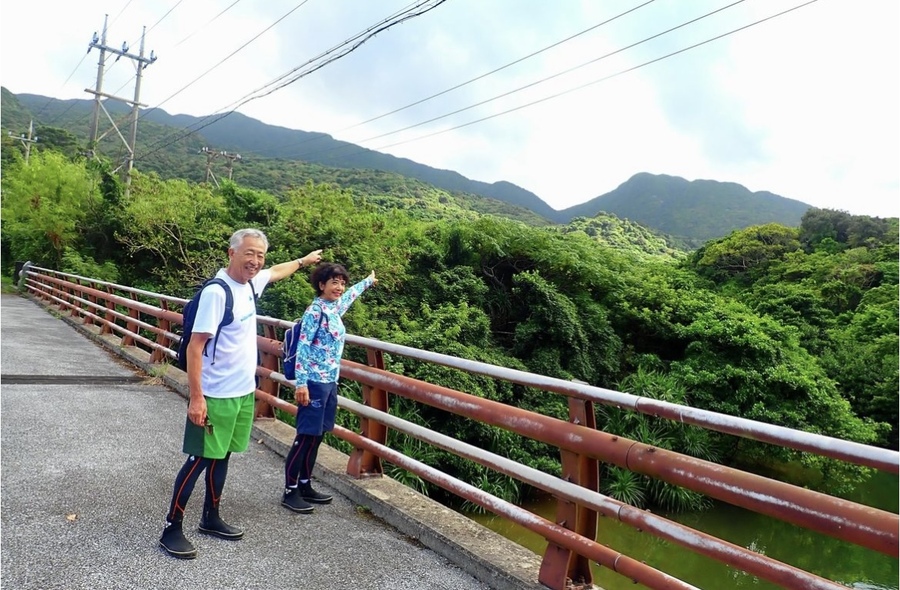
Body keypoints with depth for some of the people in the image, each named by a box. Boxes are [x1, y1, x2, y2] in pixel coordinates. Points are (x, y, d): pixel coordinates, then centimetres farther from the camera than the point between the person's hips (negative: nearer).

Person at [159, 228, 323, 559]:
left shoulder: (250, 283, 4)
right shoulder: (216, 292, -20)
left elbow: (277, 271, 28)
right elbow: (195, 347, -21)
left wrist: (304, 261, 42)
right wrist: (196, 398, -23)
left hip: (244, 392, 8)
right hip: (216, 395, -8)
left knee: (221, 456, 18)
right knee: (199, 459, 2)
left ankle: (211, 519, 32)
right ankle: (171, 529, 15)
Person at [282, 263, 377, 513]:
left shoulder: (335, 308, 11)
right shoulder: (314, 311, -12)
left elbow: (350, 294, 34)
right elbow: (302, 348, -17)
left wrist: (369, 280, 50)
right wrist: (301, 383, -22)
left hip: (330, 382, 8)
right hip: (315, 383, -8)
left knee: (316, 437, 13)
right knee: (305, 437, -3)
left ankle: (305, 487, 24)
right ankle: (290, 492, 7)